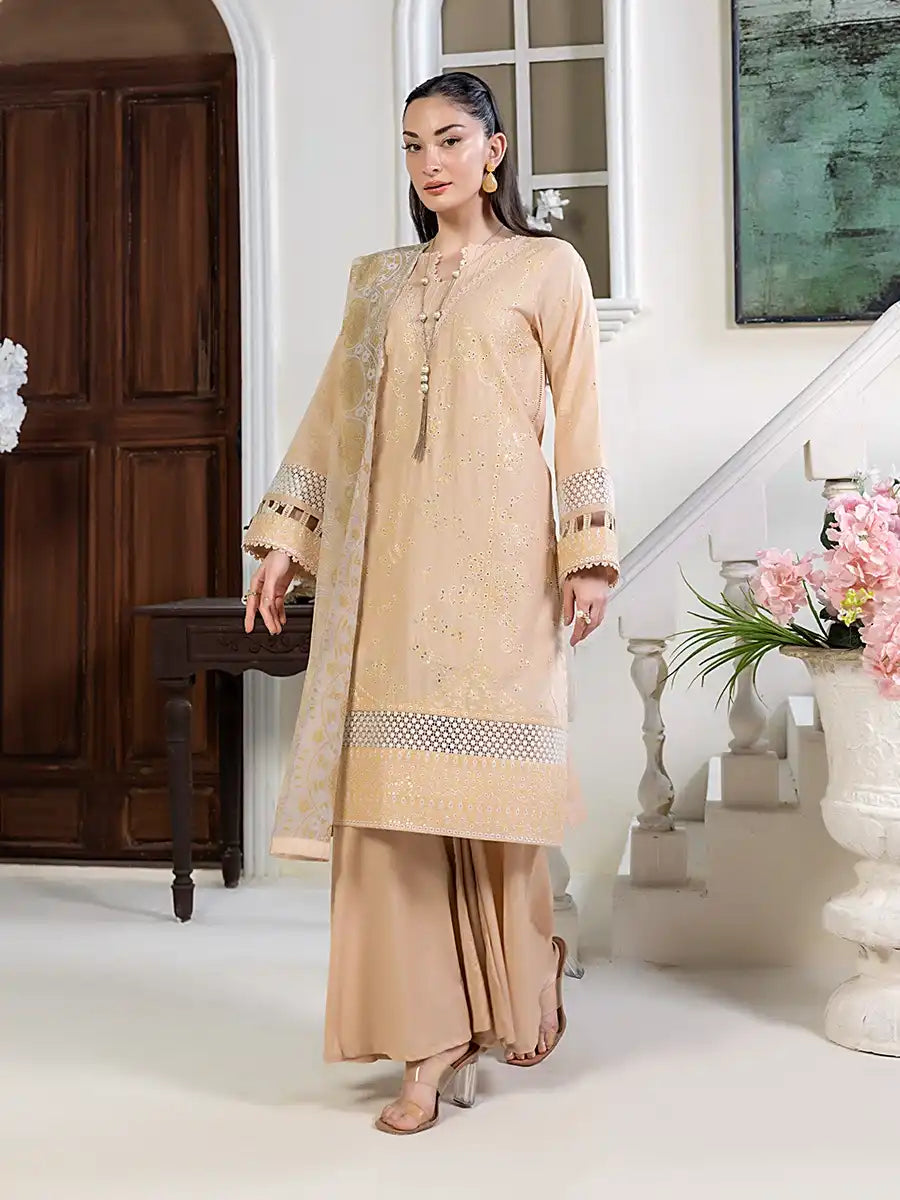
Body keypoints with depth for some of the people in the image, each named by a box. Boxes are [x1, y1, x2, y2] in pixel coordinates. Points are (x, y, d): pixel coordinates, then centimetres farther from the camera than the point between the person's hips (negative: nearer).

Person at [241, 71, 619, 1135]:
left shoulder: (547, 269, 7)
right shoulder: (376, 279, 19)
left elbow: (579, 418, 2)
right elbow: (331, 414, 16)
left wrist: (588, 552, -6)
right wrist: (283, 539, 9)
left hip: (494, 556, -3)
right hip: (385, 556, 4)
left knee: (487, 781, -1)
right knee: (391, 791, -3)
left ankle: (515, 1005, 22)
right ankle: (432, 1042, 3)